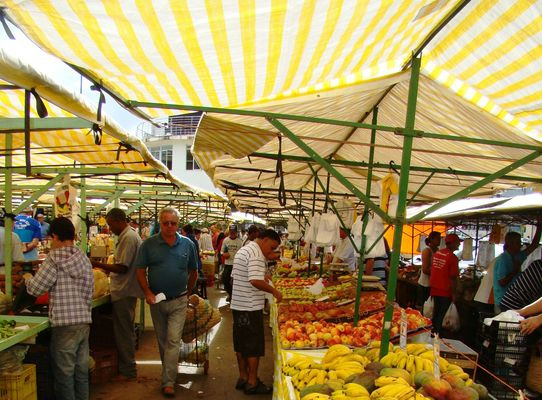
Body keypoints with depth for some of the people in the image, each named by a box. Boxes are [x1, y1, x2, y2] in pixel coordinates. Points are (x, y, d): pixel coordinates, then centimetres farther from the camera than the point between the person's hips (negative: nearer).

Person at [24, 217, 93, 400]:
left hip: (65, 324, -6)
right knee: (81, 371, 15)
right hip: (85, 321, 6)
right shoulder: (84, 258, 9)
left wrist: (27, 277, 16)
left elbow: (35, 288, -4)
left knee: (64, 373, 6)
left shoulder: (55, 257, -10)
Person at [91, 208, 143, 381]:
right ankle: (127, 367, 29)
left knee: (124, 331, 0)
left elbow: (122, 267, -21)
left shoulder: (129, 237, -19)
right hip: (126, 291, 10)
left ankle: (128, 371, 12)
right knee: (126, 330, 18)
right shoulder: (128, 235, 14)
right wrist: (107, 268, 15)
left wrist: (98, 265, -14)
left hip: (124, 292, -10)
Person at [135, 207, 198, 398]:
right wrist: (147, 293, -14)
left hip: (178, 301, -1)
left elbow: (193, 272, 9)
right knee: (162, 340, 17)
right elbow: (140, 271, -3)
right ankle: (168, 371, 36)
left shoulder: (187, 244, -3)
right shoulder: (149, 244, -6)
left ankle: (168, 382, 6)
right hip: (156, 300, 1)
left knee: (173, 341, -3)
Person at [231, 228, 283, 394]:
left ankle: (243, 377, 27)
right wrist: (274, 291, -17)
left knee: (241, 343, 16)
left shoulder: (243, 250, 15)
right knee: (254, 345, 2)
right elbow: (256, 281, -29)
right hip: (251, 308, -10)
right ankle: (252, 383, 12)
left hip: (238, 305, 10)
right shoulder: (256, 254, -18)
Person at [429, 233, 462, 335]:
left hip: (435, 289, 7)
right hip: (445, 292, -7)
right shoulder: (453, 257, -17)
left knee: (435, 314, 19)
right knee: (440, 316, 5)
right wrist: (453, 293, -8)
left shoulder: (437, 253, 5)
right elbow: (453, 277, -17)